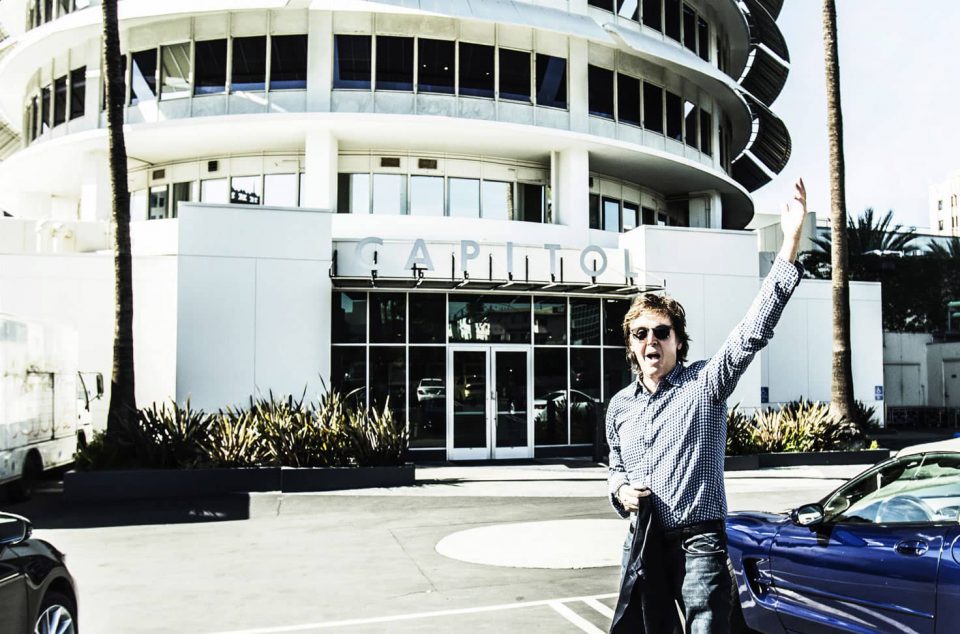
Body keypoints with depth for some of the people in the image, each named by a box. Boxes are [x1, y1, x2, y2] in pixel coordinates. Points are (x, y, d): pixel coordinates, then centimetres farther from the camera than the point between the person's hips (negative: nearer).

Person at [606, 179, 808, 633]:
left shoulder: (705, 383, -5)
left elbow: (754, 331, -19)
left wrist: (790, 245, -28)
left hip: (698, 545, -4)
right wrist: (620, 489, 0)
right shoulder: (619, 405, 10)